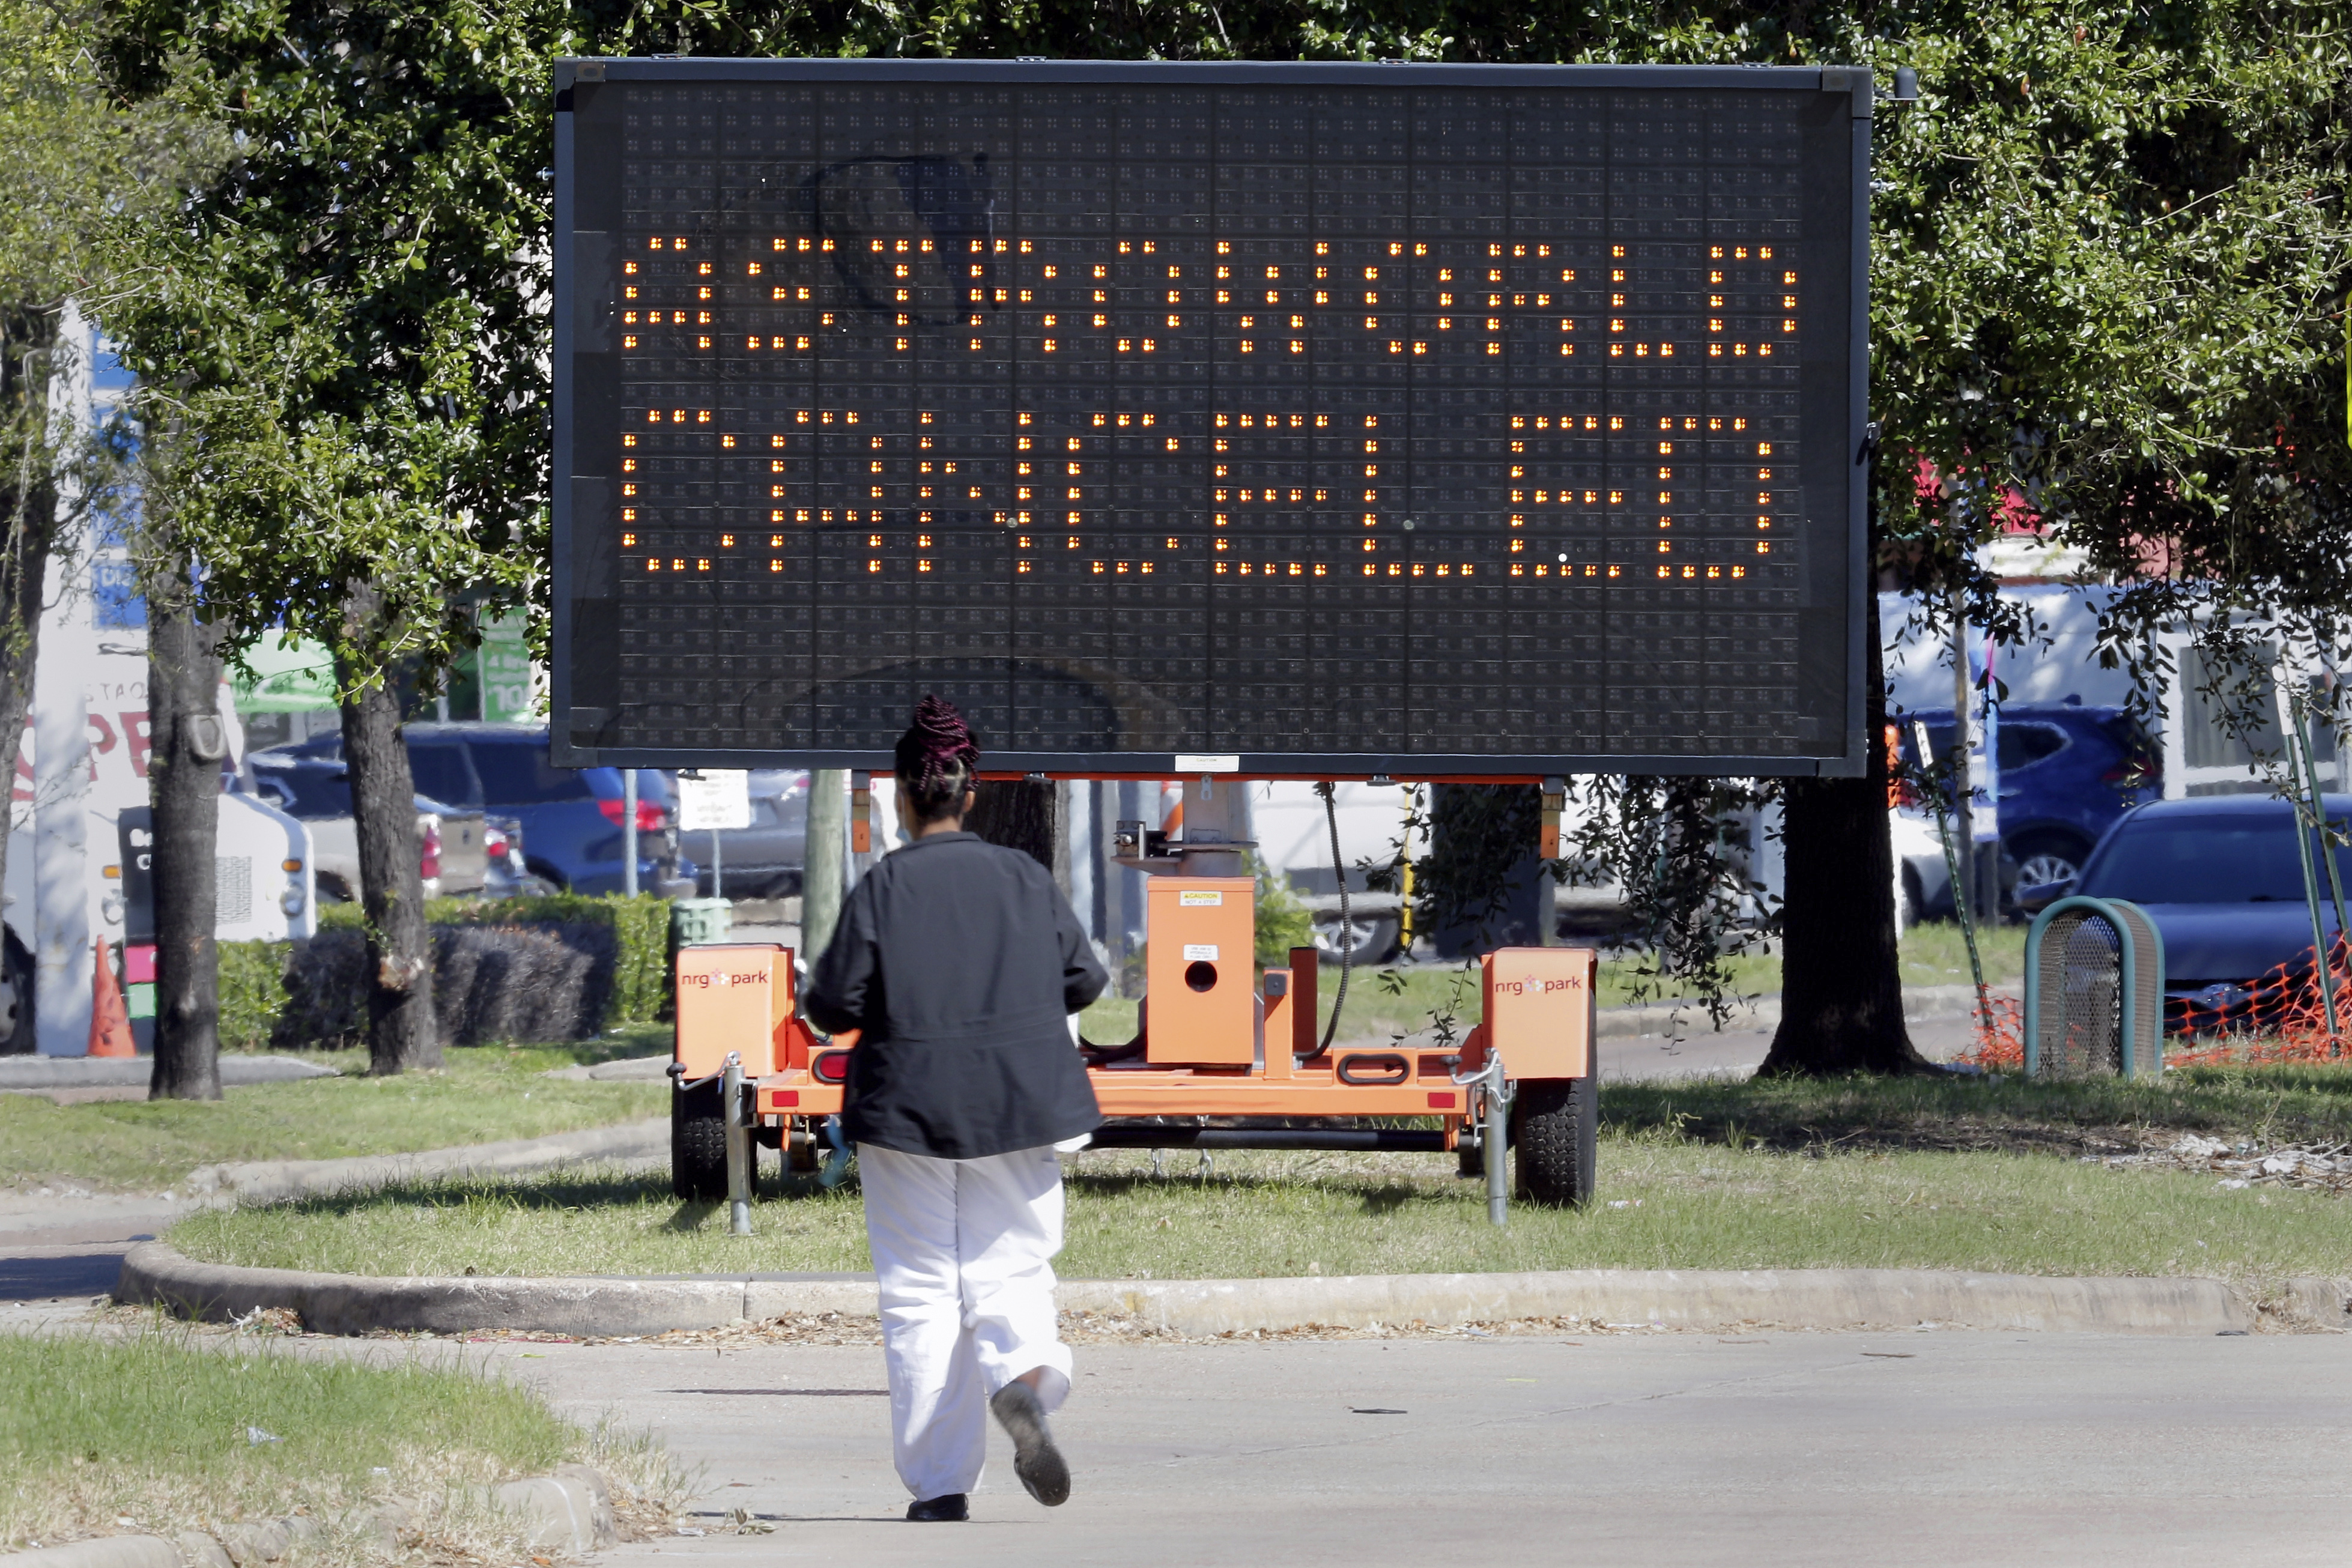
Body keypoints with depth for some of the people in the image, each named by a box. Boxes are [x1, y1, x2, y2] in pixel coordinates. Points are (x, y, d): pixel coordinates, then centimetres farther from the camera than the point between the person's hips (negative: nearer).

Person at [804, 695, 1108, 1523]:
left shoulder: (883, 887, -8)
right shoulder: (1024, 878, 1)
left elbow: (835, 1003, -10)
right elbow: (1084, 980, 5)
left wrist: (827, 996, 12)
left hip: (909, 1108, -2)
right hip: (1020, 1109, 2)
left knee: (920, 1290, 5)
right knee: (1012, 1267, 8)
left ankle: (940, 1483, 3)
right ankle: (1022, 1377, -26)